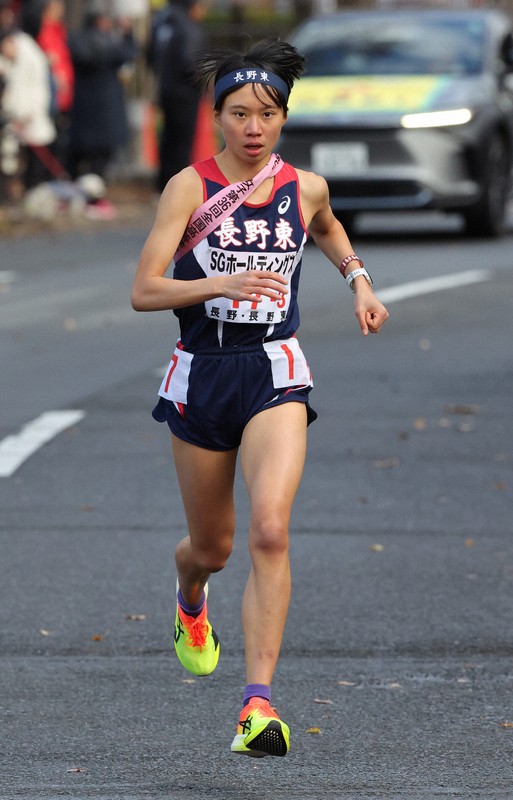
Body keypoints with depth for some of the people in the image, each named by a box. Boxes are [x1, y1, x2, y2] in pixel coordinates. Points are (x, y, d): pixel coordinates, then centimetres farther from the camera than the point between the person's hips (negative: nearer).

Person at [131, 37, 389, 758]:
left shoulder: (305, 189, 3)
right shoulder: (190, 187, -6)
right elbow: (144, 291, -12)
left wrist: (359, 280, 14)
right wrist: (224, 284, -25)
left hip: (275, 374, 0)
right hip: (202, 373, 0)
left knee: (270, 531, -22)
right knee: (212, 547, 15)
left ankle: (259, 701, -22)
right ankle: (190, 599, 55)